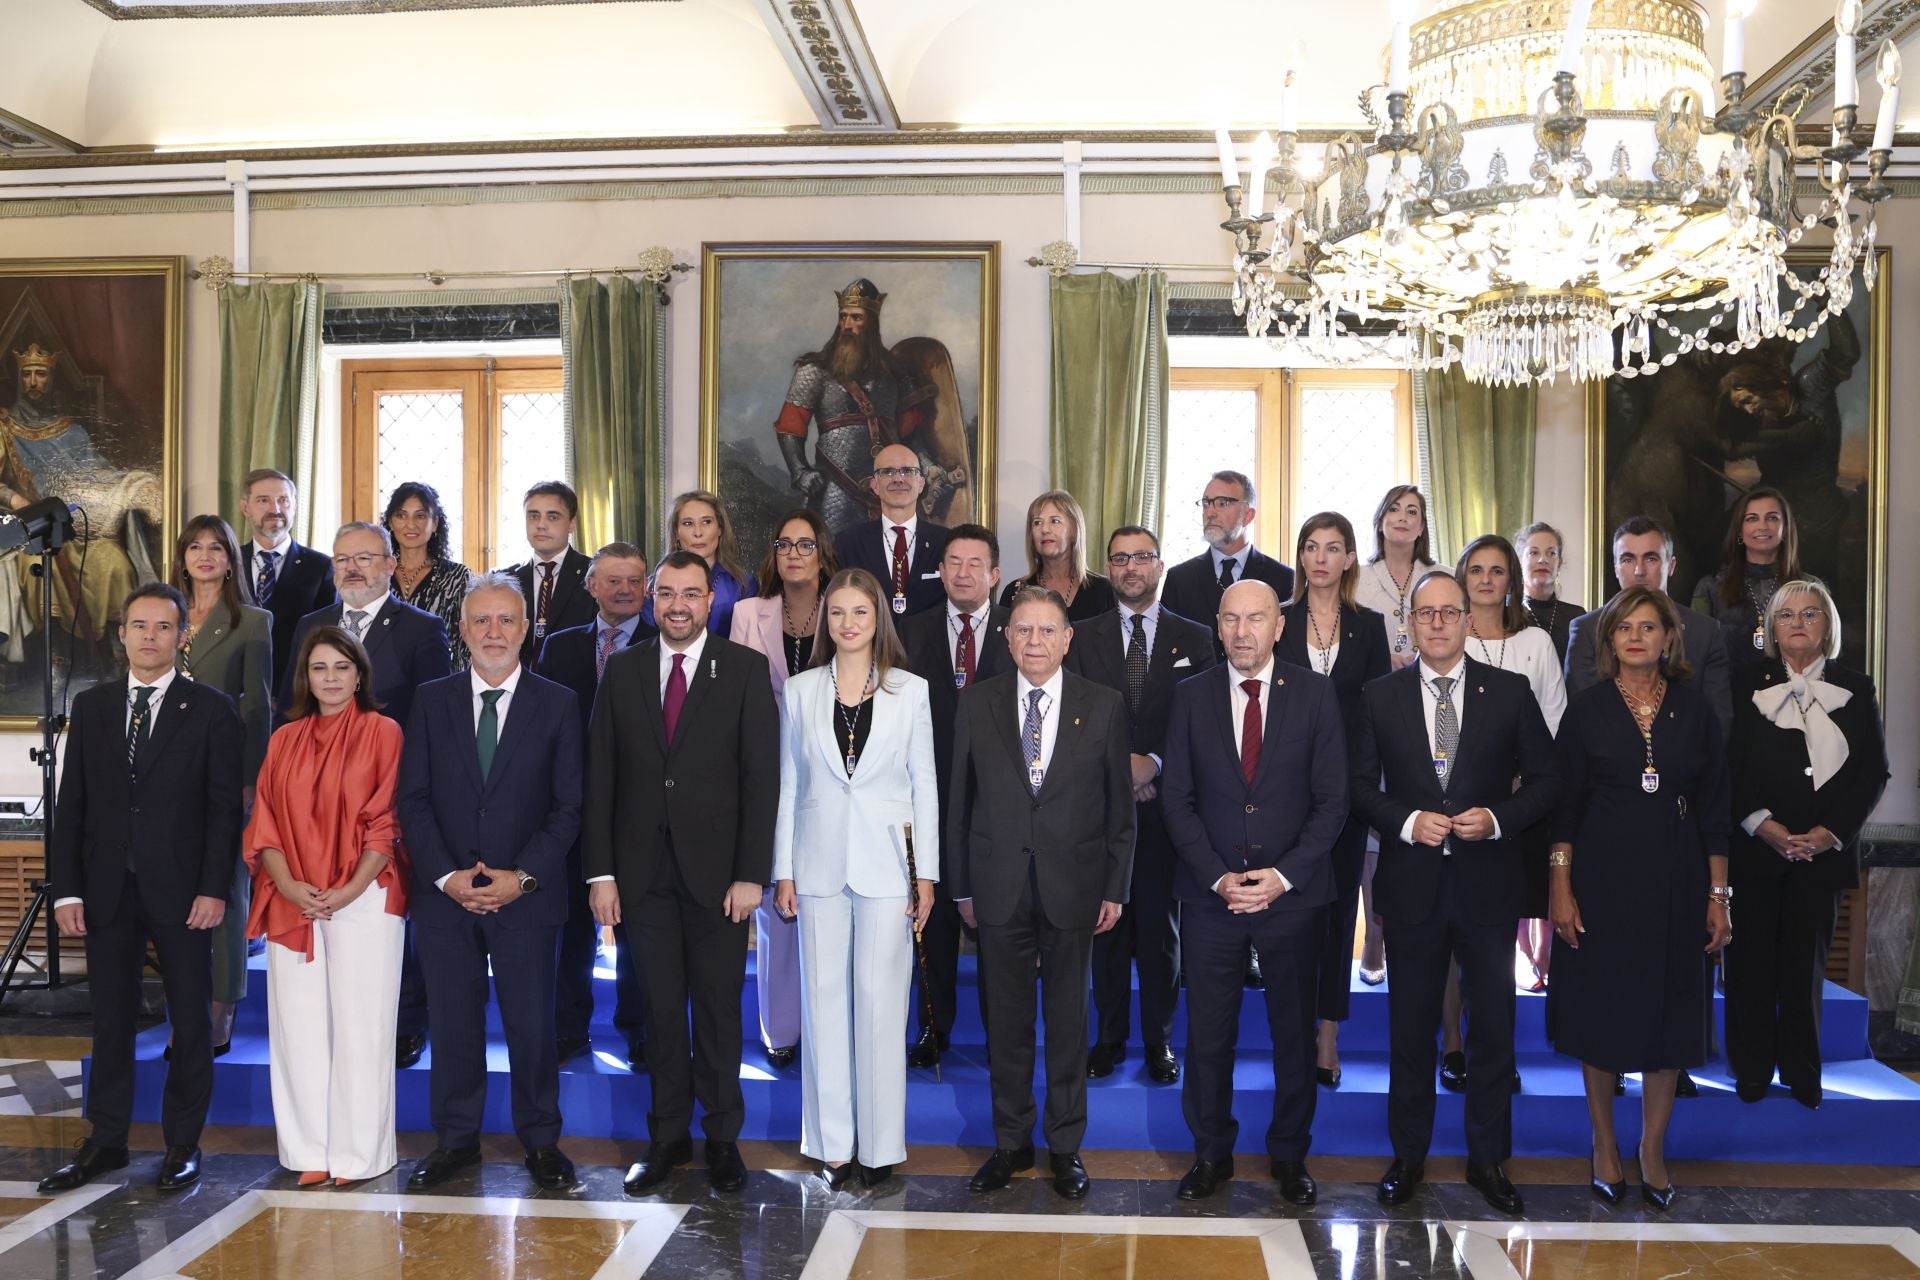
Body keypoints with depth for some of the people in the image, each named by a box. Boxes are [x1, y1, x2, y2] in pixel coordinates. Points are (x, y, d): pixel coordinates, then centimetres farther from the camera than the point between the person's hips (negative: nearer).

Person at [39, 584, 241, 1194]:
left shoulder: (211, 709, -2)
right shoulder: (91, 707, 8)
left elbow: (224, 806, -4)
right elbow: (71, 804, 7)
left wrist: (214, 888, -11)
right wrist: (66, 889, 0)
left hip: (181, 891, -3)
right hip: (107, 890, 3)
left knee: (190, 1021, 6)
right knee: (110, 1019, 11)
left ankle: (183, 1144, 18)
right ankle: (105, 1141, 24)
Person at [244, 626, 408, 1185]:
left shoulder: (381, 732, 1)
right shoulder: (285, 740, 13)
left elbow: (388, 820, -4)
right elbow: (264, 819, 9)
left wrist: (349, 891, -12)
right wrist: (288, 885, -7)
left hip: (363, 902, -4)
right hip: (292, 904, 4)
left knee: (359, 1027, -1)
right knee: (297, 1024, 4)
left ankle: (356, 1154, 8)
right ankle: (309, 1152, 13)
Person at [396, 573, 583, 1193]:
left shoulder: (558, 704, 2)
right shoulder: (431, 701, 7)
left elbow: (568, 805, -1)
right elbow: (412, 798, 3)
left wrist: (522, 876, -11)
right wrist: (446, 876, -8)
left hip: (526, 895, -1)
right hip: (443, 894, 2)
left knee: (532, 1024, 3)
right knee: (453, 1022, 8)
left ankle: (541, 1141, 18)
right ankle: (456, 1139, 23)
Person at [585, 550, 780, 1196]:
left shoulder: (745, 669, -1)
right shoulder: (622, 669, 7)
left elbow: (762, 776, -4)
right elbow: (600, 775, 5)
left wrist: (751, 873, -10)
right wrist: (601, 871, -1)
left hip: (716, 868, -2)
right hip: (643, 869, 2)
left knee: (718, 1006, 7)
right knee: (660, 1006, 8)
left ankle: (723, 1137, 20)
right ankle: (668, 1136, 22)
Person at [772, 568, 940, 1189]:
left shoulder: (910, 690, 3)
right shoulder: (800, 691, 6)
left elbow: (924, 783, 4)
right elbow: (788, 784, 8)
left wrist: (926, 872, 0)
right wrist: (783, 870, 3)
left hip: (886, 862, -1)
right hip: (820, 862, 2)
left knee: (881, 1000, 0)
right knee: (826, 999, 5)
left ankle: (879, 1143, 11)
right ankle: (833, 1143, 15)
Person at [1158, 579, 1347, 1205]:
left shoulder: (1315, 693, 0)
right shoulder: (1192, 696, 3)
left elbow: (1332, 800, -3)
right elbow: (1176, 797, 2)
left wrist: (1283, 876, -12)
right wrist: (1219, 876, -9)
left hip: (1293, 892, 0)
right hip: (1210, 895, 1)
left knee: (1295, 1031, 10)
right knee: (1207, 1034, 6)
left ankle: (1289, 1154, 27)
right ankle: (1211, 1152, 23)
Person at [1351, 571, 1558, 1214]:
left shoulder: (1511, 691, 1)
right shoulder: (1380, 696, 3)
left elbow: (1544, 779, 3)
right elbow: (1361, 786, 5)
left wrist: (1497, 818, -13)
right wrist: (1407, 821, -12)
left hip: (1487, 882, 0)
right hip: (1411, 885, 0)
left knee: (1494, 1023, 7)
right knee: (1410, 1024, 10)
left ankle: (1488, 1157, 24)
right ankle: (1408, 1154, 25)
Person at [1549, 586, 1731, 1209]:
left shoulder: (1693, 707, 3)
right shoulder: (1587, 708, -1)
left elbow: (1714, 805, 5)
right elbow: (1565, 803, -1)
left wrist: (1718, 894, 1)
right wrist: (1561, 888, -6)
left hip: (1676, 877, 2)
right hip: (1603, 876, -1)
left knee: (1669, 1010, 6)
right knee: (1601, 1009, 5)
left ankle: (1653, 1147, 21)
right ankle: (1604, 1142, 22)